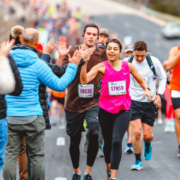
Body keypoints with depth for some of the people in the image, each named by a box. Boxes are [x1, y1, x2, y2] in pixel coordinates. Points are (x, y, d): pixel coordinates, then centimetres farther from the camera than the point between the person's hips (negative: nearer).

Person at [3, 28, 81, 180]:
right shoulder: (38, 64, -9)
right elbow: (59, 85, -3)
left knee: (10, 155, 5)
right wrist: (73, 66, 7)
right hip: (33, 118, -2)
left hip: (9, 116, 3)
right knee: (37, 156, 7)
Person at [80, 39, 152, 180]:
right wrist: (85, 63, -31)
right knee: (108, 142, 13)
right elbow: (84, 80, -20)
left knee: (117, 141, -15)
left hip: (123, 110, 0)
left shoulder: (128, 66, 0)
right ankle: (109, 169, 38)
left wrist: (146, 89, -4)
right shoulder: (102, 67, -7)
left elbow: (141, 80, 16)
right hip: (106, 110, 0)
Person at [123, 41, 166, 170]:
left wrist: (159, 94, -4)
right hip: (133, 101, -1)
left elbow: (163, 78, 7)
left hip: (150, 102, 1)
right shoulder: (126, 63, -8)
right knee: (137, 132, -15)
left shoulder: (154, 62, -7)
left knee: (147, 135, -1)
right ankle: (138, 161, 3)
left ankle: (148, 145, 38)